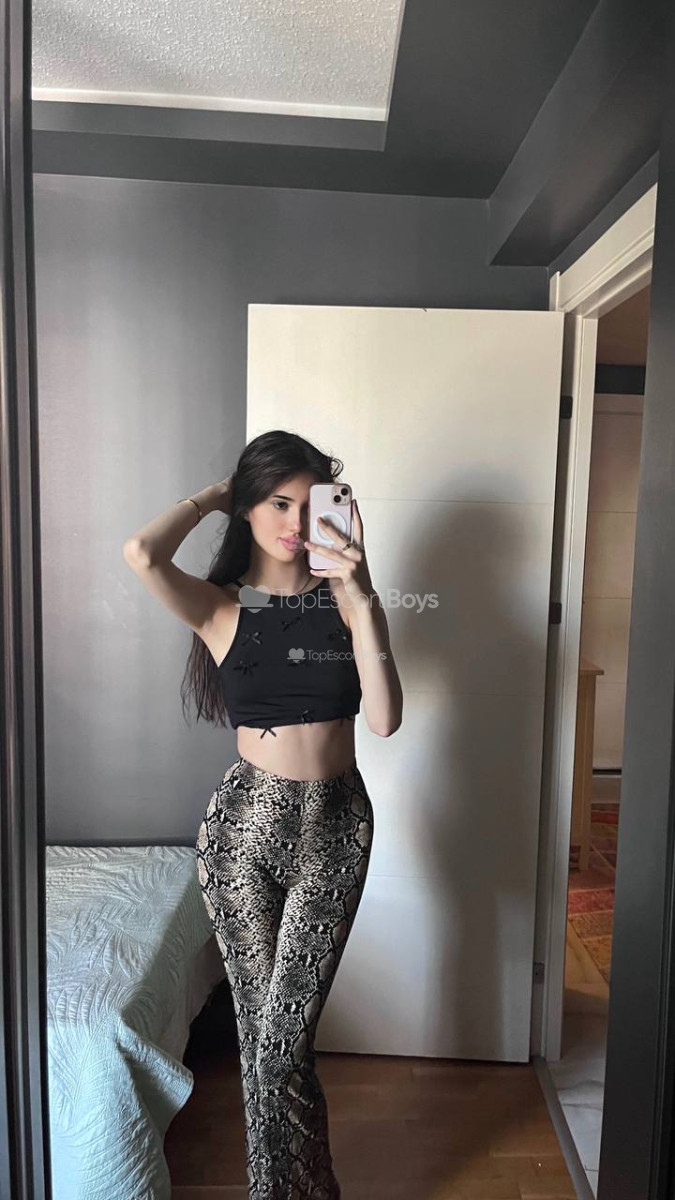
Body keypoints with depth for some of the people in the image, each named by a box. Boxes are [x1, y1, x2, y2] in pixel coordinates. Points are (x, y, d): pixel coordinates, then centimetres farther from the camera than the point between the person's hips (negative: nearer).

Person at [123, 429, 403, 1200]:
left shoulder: (347, 600, -2)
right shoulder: (221, 607, -5)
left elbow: (384, 719, -12)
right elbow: (142, 554, -26)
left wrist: (361, 599, -19)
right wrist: (213, 495, -9)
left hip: (335, 825, 0)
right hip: (246, 824, 0)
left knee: (280, 1038, 3)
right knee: (263, 1032, 14)